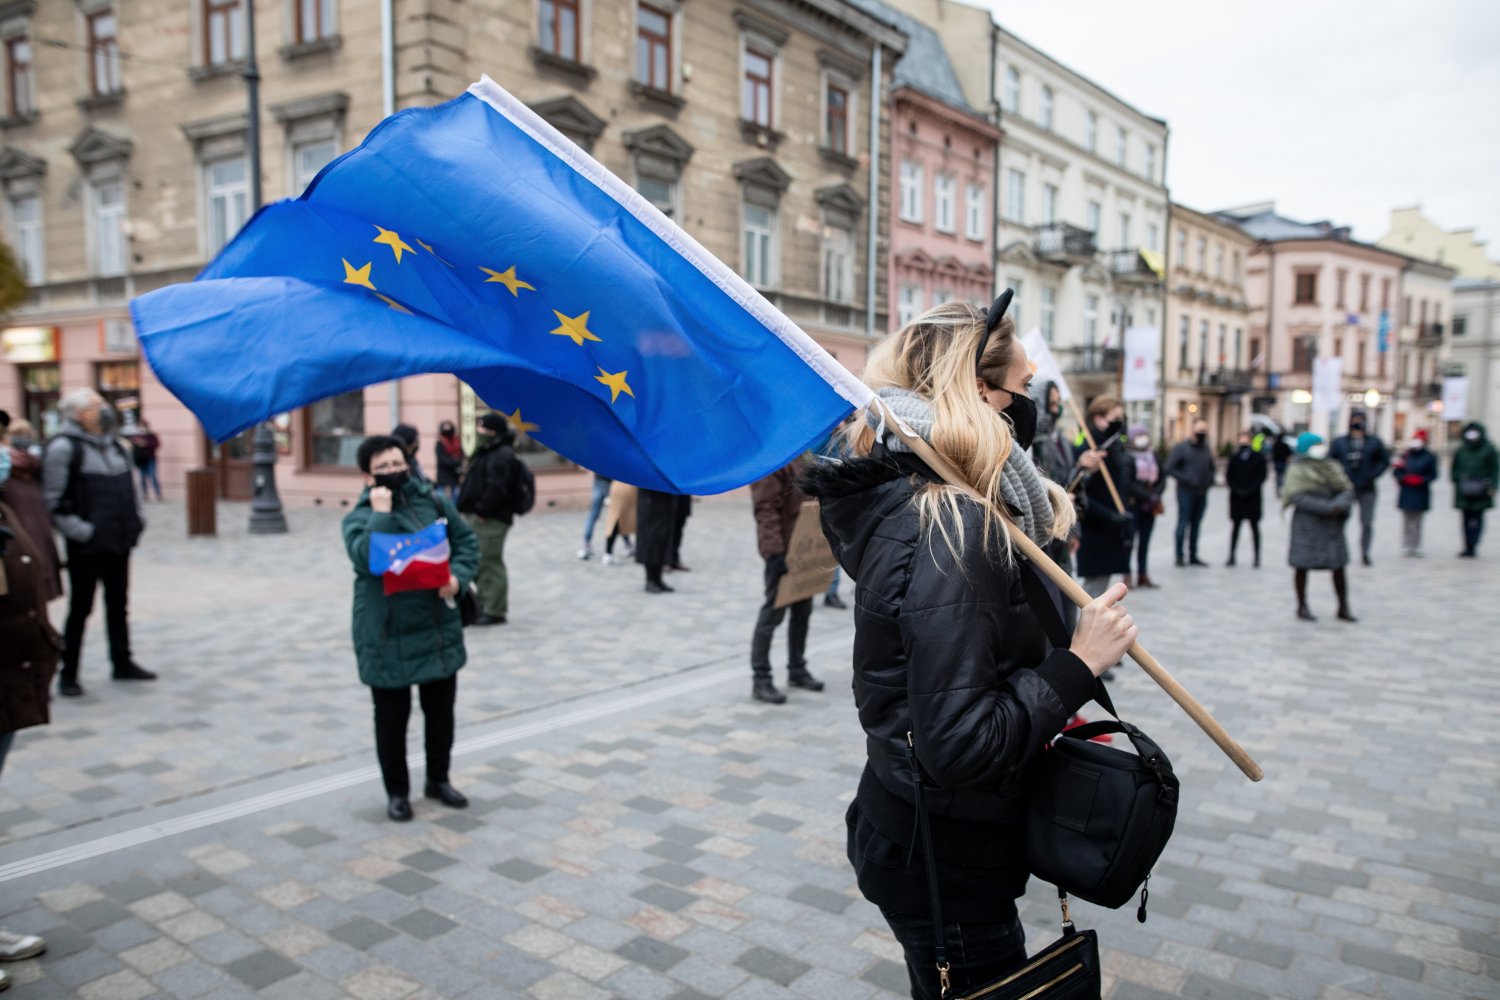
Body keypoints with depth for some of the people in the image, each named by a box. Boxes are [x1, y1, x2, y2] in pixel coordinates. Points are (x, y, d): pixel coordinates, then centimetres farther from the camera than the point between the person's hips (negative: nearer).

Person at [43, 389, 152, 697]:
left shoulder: (113, 444, 13)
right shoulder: (64, 447, -11)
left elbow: (127, 488, 22)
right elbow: (54, 501, -13)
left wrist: (136, 519, 10)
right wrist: (81, 531, -17)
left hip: (120, 541, 7)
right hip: (87, 545, -7)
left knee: (118, 604, 14)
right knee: (80, 608, 1)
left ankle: (122, 663, 25)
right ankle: (68, 674, 12)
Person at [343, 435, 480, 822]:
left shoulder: (435, 502, 3)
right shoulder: (360, 517, -7)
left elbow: (467, 541, 7)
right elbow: (367, 559, -25)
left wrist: (457, 575, -10)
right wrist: (382, 513, -24)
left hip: (439, 628, 4)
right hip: (388, 637, -3)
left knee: (441, 710, 15)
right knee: (392, 717, 9)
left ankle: (438, 779, 35)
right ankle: (396, 790, 27)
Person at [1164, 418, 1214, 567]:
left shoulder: (1207, 449, 11)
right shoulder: (1181, 447, -5)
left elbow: (1211, 468, 25)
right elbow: (1170, 468, -9)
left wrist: (1210, 480, 5)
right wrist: (1187, 479, -17)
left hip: (1202, 493, 5)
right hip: (1186, 492, -5)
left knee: (1196, 525, 10)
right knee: (1183, 523, -5)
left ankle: (1193, 556, 18)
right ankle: (1179, 556, 1)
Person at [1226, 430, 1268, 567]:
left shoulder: (1259, 458, 0)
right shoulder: (1234, 458, 5)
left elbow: (1261, 477, -3)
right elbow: (1229, 476, 4)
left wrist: (1249, 490, -12)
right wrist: (1237, 489, -9)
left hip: (1253, 498, -2)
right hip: (1236, 497, 2)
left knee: (1254, 527, 2)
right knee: (1235, 526, 4)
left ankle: (1257, 557, 6)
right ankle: (1232, 556, 7)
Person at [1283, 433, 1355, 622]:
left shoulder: (1333, 467, 11)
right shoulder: (1298, 470, -4)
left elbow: (1347, 489, 2)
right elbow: (1298, 497, -16)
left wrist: (1340, 505, -19)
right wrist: (1326, 508, -23)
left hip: (1332, 524, 4)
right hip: (1307, 523, -4)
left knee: (1338, 566, 5)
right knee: (1302, 566, 2)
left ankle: (1343, 608, 14)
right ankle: (1302, 607, 16)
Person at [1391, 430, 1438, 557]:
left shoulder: (1429, 457, 1)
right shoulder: (1404, 456, 5)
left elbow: (1433, 474, -1)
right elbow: (1396, 471, 6)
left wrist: (1420, 480, -15)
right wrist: (1404, 478, -11)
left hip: (1421, 494, -1)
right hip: (1406, 493, 1)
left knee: (1417, 523, 4)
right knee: (1407, 522, 4)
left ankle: (1416, 548, 9)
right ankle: (1406, 547, 8)